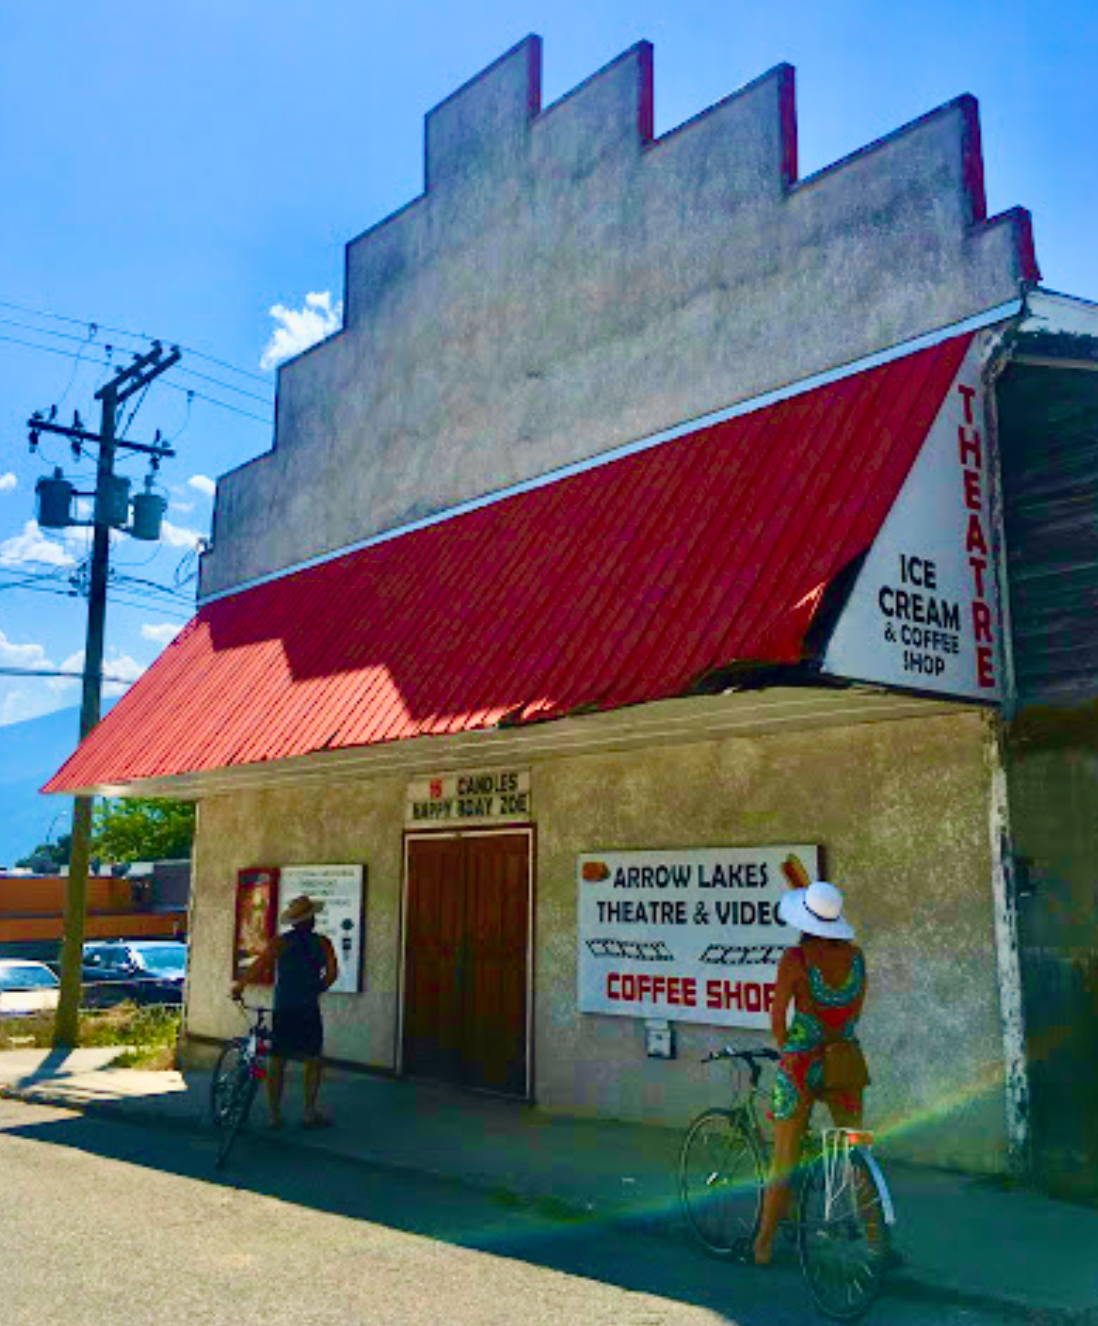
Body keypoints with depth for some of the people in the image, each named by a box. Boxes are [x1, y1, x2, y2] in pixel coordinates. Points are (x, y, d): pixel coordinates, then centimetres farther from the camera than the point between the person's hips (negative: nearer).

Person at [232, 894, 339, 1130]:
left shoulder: (280, 942, -1)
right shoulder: (322, 943, -1)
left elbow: (258, 967, -11)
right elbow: (331, 974, -3)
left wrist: (238, 986, 0)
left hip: (282, 1009, 1)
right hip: (309, 1010, -1)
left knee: (277, 1061, 8)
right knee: (313, 1061, 10)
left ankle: (274, 1115, 11)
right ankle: (310, 1113, 9)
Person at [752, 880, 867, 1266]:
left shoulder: (795, 958, -14)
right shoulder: (855, 955, 0)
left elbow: (777, 1019, -11)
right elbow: (856, 1012, 9)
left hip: (802, 1065, -4)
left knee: (784, 1160, 8)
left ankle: (764, 1245, 20)